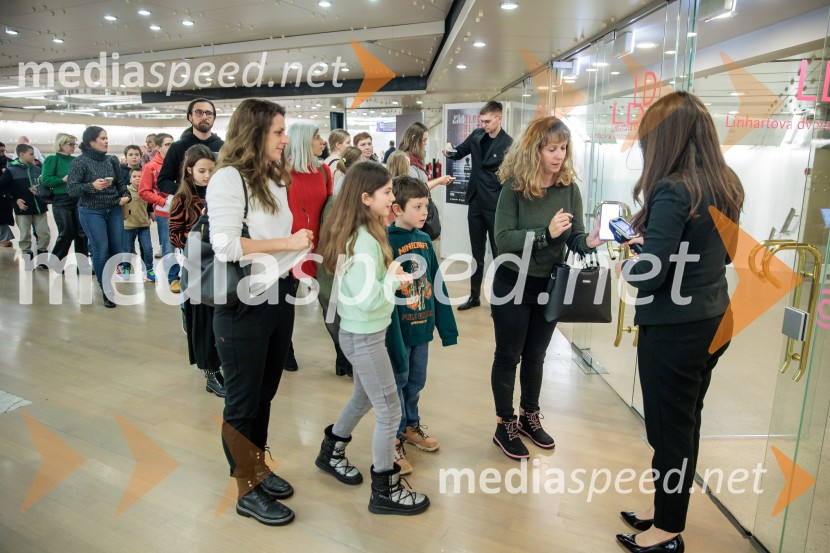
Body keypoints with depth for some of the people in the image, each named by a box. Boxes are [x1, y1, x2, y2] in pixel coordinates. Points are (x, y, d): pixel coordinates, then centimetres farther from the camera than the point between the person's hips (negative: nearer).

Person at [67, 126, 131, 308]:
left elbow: (120, 182, 12)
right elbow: (71, 188, -13)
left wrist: (126, 195, -7)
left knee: (118, 249, 6)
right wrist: (92, 186, -29)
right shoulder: (79, 162, -9)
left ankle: (117, 286, 26)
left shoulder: (112, 160, 4)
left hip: (114, 210, 4)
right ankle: (106, 291, 7)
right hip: (91, 212, -4)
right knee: (101, 250, -5)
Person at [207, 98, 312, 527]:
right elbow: (226, 245, -24)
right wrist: (288, 243, -19)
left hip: (279, 297, 8)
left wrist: (294, 260, 5)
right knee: (243, 399, 8)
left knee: (265, 392, 19)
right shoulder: (229, 178, -14)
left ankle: (258, 467, 37)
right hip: (243, 305, -7)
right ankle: (246, 490, 24)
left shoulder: (276, 179, 11)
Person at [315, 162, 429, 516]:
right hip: (365, 337, -10)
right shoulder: (364, 242, -25)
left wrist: (390, 278, -2)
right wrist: (393, 278, -14)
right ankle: (385, 491, 19)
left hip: (357, 333, 10)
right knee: (390, 411, 3)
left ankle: (331, 452, 46)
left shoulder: (356, 234, 4)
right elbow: (368, 299, -28)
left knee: (362, 398, 26)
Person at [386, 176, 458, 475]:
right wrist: (393, 338, -23)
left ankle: (411, 426, 42)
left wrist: (446, 326, 8)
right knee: (397, 382, 8)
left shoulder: (425, 240, 3)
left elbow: (437, 285, 7)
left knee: (416, 381, 20)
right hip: (398, 328, -6)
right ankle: (393, 440, 25)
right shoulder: (386, 242, -17)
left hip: (422, 326, 6)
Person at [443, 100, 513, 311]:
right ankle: (474, 296, 24)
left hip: (496, 205, -6)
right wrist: (449, 151, -6)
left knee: (499, 253, 5)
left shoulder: (508, 144, -12)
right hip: (476, 202, 6)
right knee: (477, 253, 13)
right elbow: (460, 153, 16)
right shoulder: (477, 135, 5)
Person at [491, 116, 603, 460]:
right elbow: (503, 239, -22)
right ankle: (505, 426, 26)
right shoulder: (514, 188, -15)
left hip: (551, 285, 4)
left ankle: (529, 417, 40)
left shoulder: (569, 188, -4)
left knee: (536, 355, 20)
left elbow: (574, 238, -6)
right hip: (513, 285, -4)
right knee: (508, 356, 9)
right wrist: (546, 232, -32)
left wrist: (590, 241, -28)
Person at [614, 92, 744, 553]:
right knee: (687, 422, 20)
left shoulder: (674, 191, -21)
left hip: (674, 329, -9)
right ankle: (667, 509, 39)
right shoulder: (726, 186, 5)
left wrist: (622, 264, -4)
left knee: (669, 429, 7)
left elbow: (649, 274, -25)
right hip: (714, 321, 9)